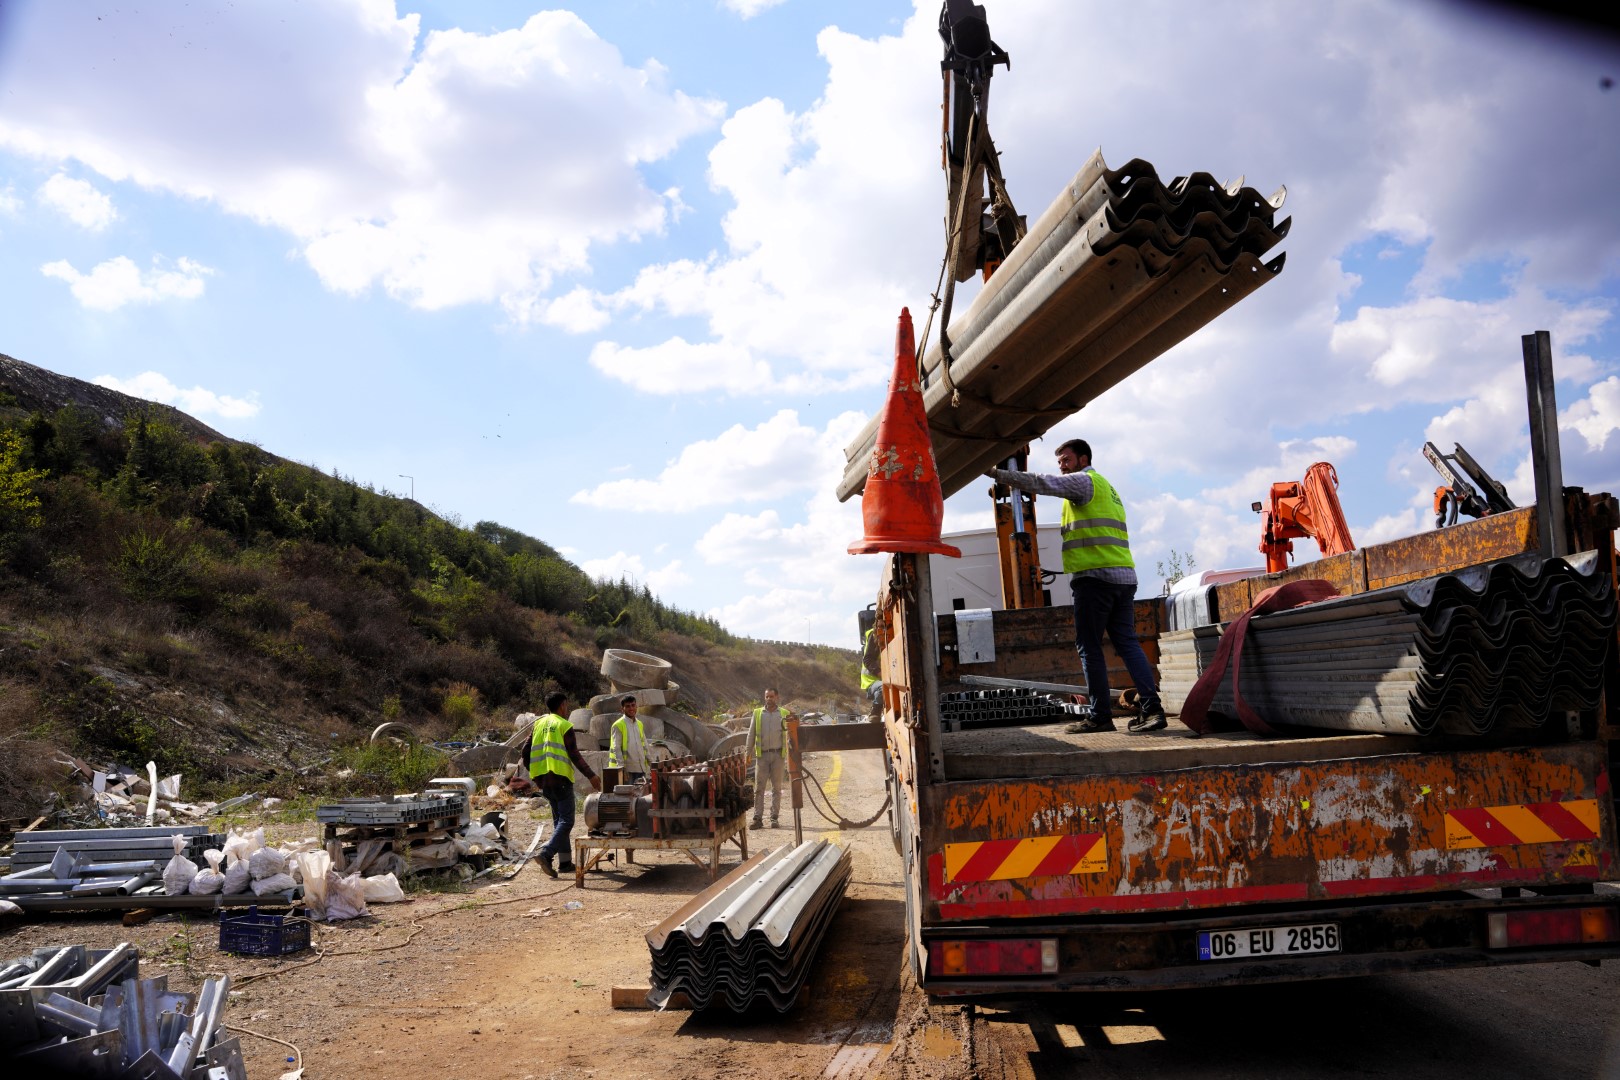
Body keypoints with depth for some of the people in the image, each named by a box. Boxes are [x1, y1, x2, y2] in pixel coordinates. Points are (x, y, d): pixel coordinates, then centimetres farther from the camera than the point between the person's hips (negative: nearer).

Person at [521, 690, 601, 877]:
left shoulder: (539, 724, 13)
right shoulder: (564, 725, -6)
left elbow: (525, 751, 12)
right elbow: (574, 755, -11)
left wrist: (535, 777, 20)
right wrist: (591, 776, -6)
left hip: (543, 779, 7)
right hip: (560, 778, -7)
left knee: (559, 819, 14)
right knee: (566, 820, -5)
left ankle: (565, 862, 14)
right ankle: (546, 854, -22)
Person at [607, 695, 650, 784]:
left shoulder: (640, 724, 15)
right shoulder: (618, 725, -5)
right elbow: (616, 749, -10)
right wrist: (622, 768, -16)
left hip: (641, 769, 6)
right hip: (627, 770, -6)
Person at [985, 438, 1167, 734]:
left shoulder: (1084, 480, 0)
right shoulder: (1106, 487, 28)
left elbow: (1041, 484, -12)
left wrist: (997, 474, -11)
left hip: (1096, 576, -9)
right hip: (1124, 576, 9)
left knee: (1089, 646, -3)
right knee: (1127, 643, 4)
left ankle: (1101, 716, -3)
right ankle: (1152, 708, -6)